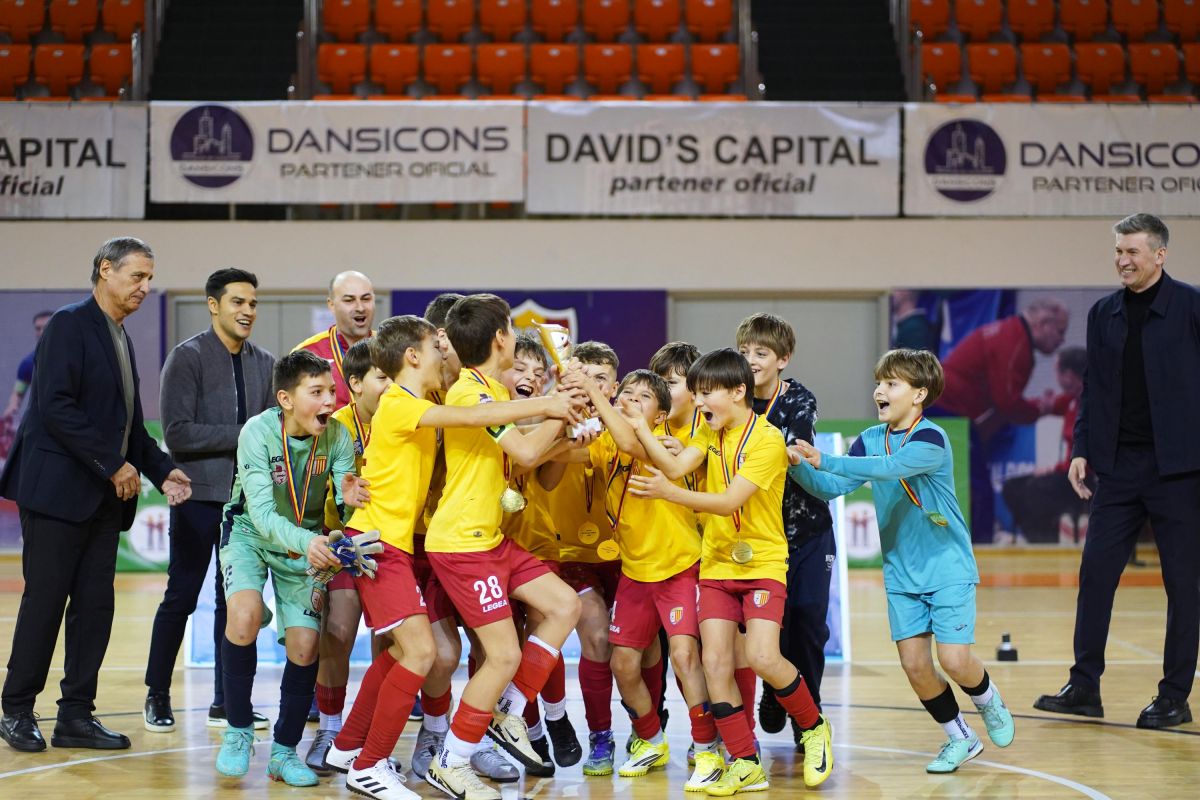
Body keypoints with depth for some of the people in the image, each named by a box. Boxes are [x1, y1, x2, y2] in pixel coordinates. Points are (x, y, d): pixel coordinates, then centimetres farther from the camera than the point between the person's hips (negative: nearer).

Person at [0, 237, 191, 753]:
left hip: (105, 497, 8)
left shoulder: (120, 339, 17)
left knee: (95, 605, 5)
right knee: (45, 600, -3)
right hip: (59, 489, -8)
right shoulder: (70, 325, -9)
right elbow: (57, 406, -18)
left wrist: (160, 470, 8)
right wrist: (113, 465, -17)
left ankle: (76, 715, 10)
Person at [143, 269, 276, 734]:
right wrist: (241, 436, -15)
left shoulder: (264, 364, 10)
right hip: (199, 498, -5)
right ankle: (157, 696, 14)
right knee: (181, 598, 1)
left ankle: (226, 702, 15)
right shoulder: (187, 358, -6)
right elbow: (177, 433, -14)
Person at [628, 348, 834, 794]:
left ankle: (814, 728, 8)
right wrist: (638, 426, -20)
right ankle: (745, 764, 4)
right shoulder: (711, 432, 7)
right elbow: (675, 466, -9)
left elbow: (729, 502, -23)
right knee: (714, 661, -5)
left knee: (762, 657, -19)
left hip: (763, 562, -6)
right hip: (717, 564, 6)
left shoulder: (767, 440, -15)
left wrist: (669, 493, -32)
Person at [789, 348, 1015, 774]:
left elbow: (889, 468, -35)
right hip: (901, 574, 5)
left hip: (948, 568, -5)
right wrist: (800, 467, -21)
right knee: (914, 664, -1)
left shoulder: (931, 440, -18)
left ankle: (989, 702, 22)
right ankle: (959, 738, 20)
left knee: (954, 659, -12)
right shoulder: (870, 440, 2)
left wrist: (824, 460, -41)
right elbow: (832, 487, -2)